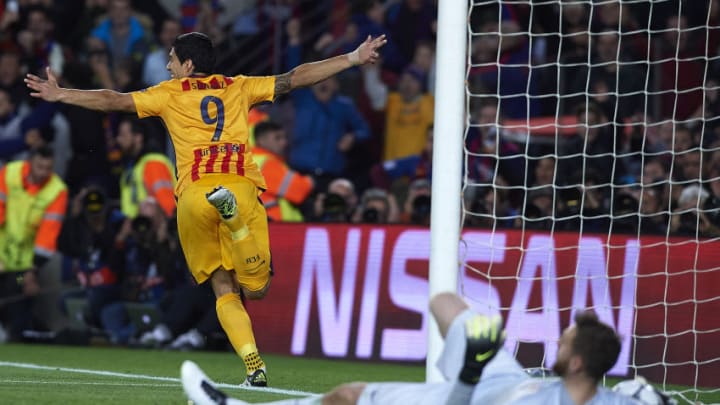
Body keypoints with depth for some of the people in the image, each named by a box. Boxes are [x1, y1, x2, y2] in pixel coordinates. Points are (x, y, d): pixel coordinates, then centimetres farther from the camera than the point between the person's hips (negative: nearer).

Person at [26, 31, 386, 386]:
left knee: (224, 290, 7)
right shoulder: (238, 87, 22)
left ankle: (255, 368, -12)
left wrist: (61, 95, 21)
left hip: (193, 195, 0)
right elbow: (295, 78, 23)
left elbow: (115, 101, 14)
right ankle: (232, 214, -29)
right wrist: (353, 59, 29)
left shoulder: (170, 94, 17)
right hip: (242, 187, 0)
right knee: (255, 288, -2)